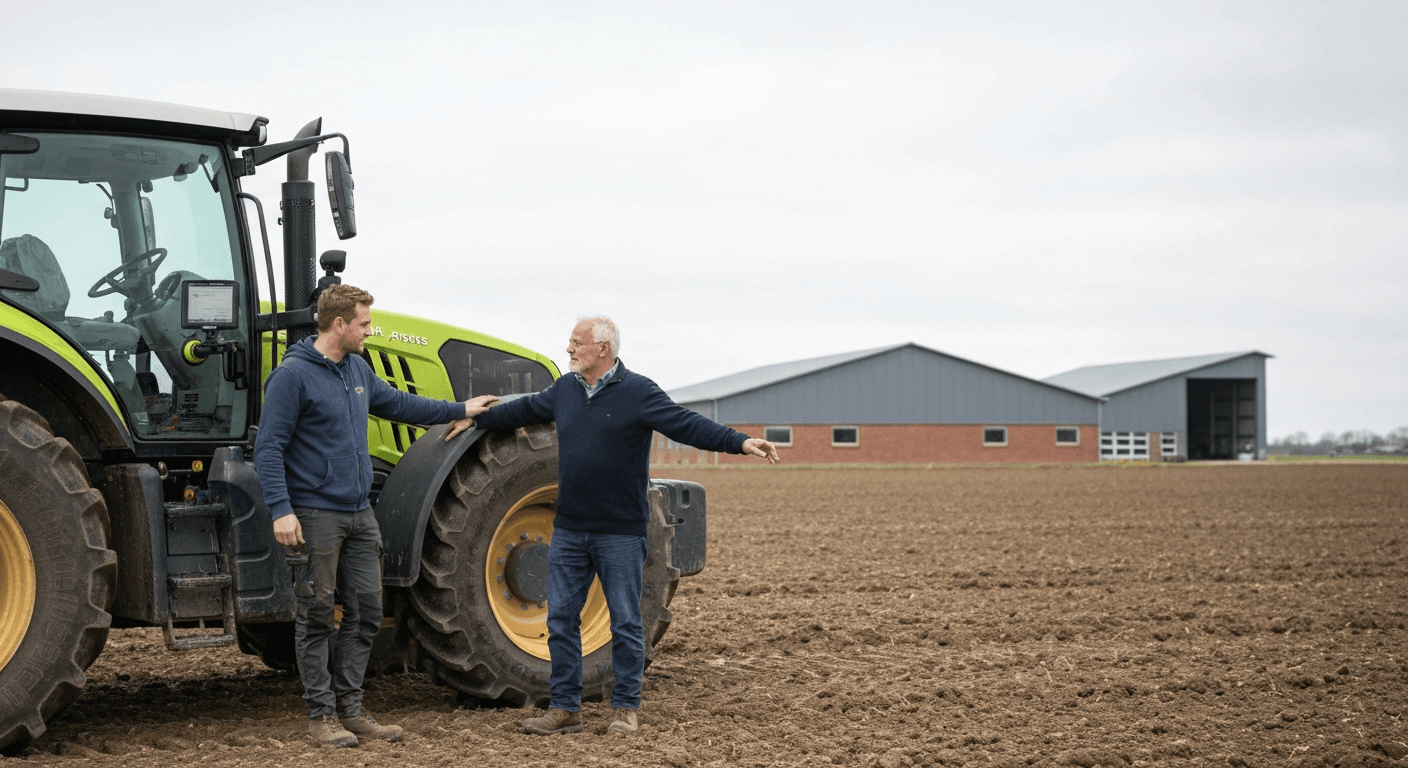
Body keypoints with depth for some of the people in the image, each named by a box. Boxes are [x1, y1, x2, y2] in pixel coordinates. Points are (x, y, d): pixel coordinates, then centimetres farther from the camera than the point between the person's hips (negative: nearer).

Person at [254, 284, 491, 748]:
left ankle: (349, 707, 17)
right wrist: (281, 509, -22)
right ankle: (322, 713, 7)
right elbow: (269, 448, -14)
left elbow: (395, 402, 29)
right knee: (317, 615, -1)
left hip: (359, 514, 8)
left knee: (365, 612, 8)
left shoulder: (357, 369, 12)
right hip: (315, 514, -8)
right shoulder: (293, 375, -12)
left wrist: (459, 410, 33)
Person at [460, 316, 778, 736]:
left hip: (620, 533, -6)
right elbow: (525, 409, 25)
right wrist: (476, 419, 34)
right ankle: (564, 708, 15)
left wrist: (739, 441, -29)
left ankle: (625, 708, 12)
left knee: (625, 623, 1)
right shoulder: (565, 390, 10)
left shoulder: (638, 393, -10)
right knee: (561, 619, 6)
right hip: (569, 529, 6)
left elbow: (687, 425, -17)